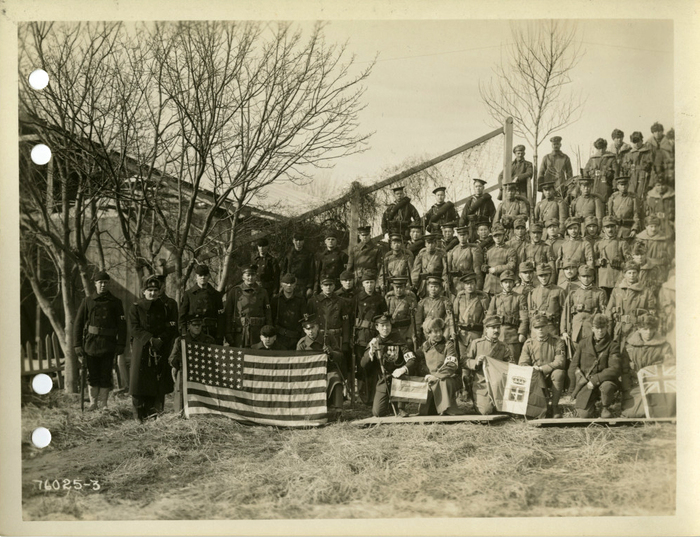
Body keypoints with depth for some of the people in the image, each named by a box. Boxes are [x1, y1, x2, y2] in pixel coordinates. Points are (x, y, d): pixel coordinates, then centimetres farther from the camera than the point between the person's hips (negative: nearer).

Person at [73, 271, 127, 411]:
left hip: (108, 345, 0)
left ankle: (103, 404, 12)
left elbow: (122, 325, 4)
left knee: (105, 376, 1)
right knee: (92, 376, 6)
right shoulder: (87, 301, 7)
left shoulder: (115, 303, 6)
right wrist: (77, 345, -1)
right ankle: (93, 403, 18)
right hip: (91, 344, 0)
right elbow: (78, 324, 5)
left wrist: (121, 345, -5)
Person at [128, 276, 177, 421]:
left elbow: (172, 327, 5)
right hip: (141, 348, -2)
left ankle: (154, 411, 9)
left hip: (161, 349, 2)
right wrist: (150, 339, -17)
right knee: (140, 380, -4)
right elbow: (133, 328, -6)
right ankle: (139, 413, 4)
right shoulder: (136, 307, 3)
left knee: (158, 380, 0)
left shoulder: (165, 307, 9)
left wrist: (161, 339, -12)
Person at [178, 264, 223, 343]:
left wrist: (219, 339, -1)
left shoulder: (216, 294, 10)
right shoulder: (188, 294, 6)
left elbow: (220, 318, 7)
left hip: (211, 335, 1)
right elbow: (181, 316, 5)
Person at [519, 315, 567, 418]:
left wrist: (541, 368, -25)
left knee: (558, 373, -34)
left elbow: (560, 362, -16)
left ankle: (554, 406, -20)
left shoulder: (557, 342, -3)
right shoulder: (529, 344, 5)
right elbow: (522, 364, -2)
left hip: (552, 378, -2)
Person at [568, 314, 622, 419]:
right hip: (585, 384, 1)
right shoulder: (584, 343, 6)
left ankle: (606, 408, -5)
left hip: (603, 381, -1)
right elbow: (573, 366, 9)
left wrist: (595, 380, -21)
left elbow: (615, 369, -15)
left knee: (607, 386, -38)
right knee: (585, 414, -18)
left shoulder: (612, 345, -2)